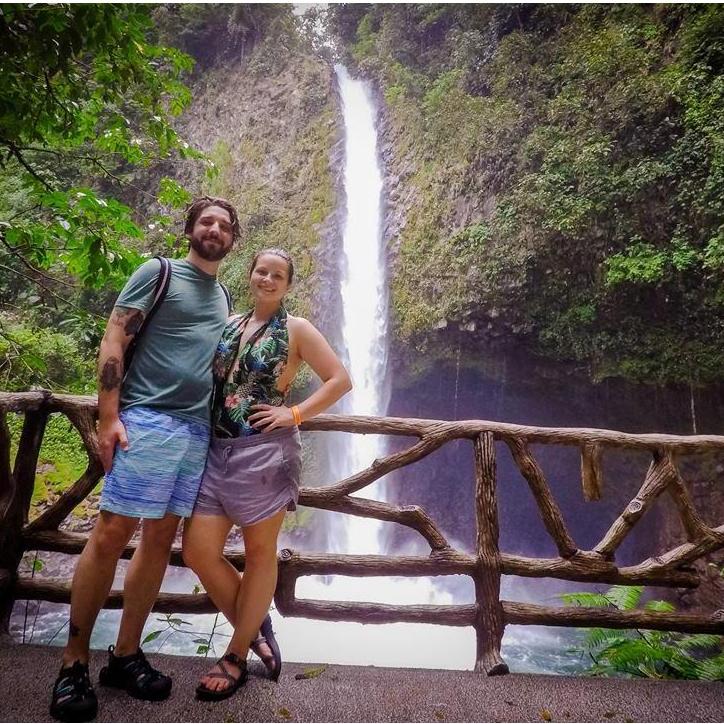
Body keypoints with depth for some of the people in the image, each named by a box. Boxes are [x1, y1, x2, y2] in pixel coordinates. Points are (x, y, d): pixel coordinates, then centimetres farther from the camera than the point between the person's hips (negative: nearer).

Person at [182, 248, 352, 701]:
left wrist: (295, 414, -9)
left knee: (259, 553, 6)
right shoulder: (229, 325, 14)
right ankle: (255, 629, 23)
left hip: (266, 451, -5)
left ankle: (237, 656, 23)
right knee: (198, 550, 3)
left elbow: (341, 379, -2)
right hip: (218, 450, 5)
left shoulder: (296, 329, 1)